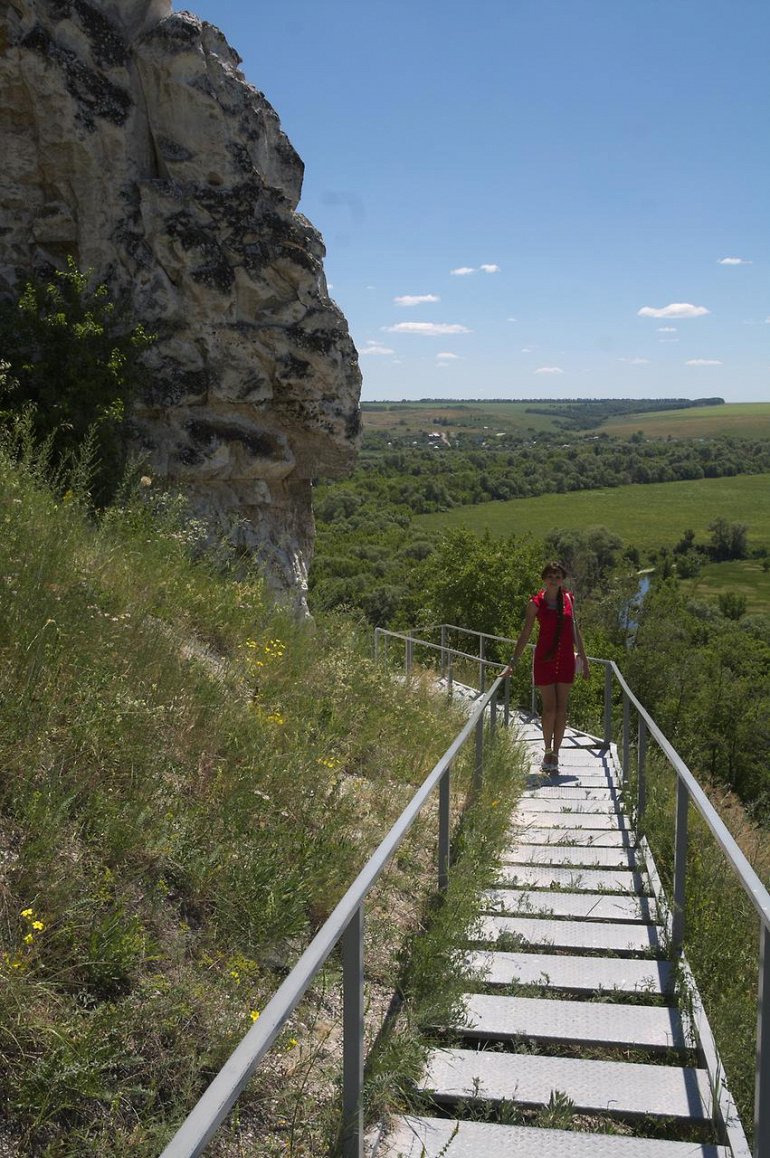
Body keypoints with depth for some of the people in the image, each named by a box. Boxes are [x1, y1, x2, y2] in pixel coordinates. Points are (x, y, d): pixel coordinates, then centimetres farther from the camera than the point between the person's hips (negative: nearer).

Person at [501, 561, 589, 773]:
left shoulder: (568, 599, 6)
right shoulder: (536, 603, -4)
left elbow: (575, 630, 13)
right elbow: (525, 634, -2)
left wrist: (583, 658, 13)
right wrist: (512, 663, -5)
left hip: (566, 659, 3)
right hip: (544, 658, -3)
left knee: (561, 708, 4)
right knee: (549, 708, -1)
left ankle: (555, 754, 13)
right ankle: (548, 751, 18)